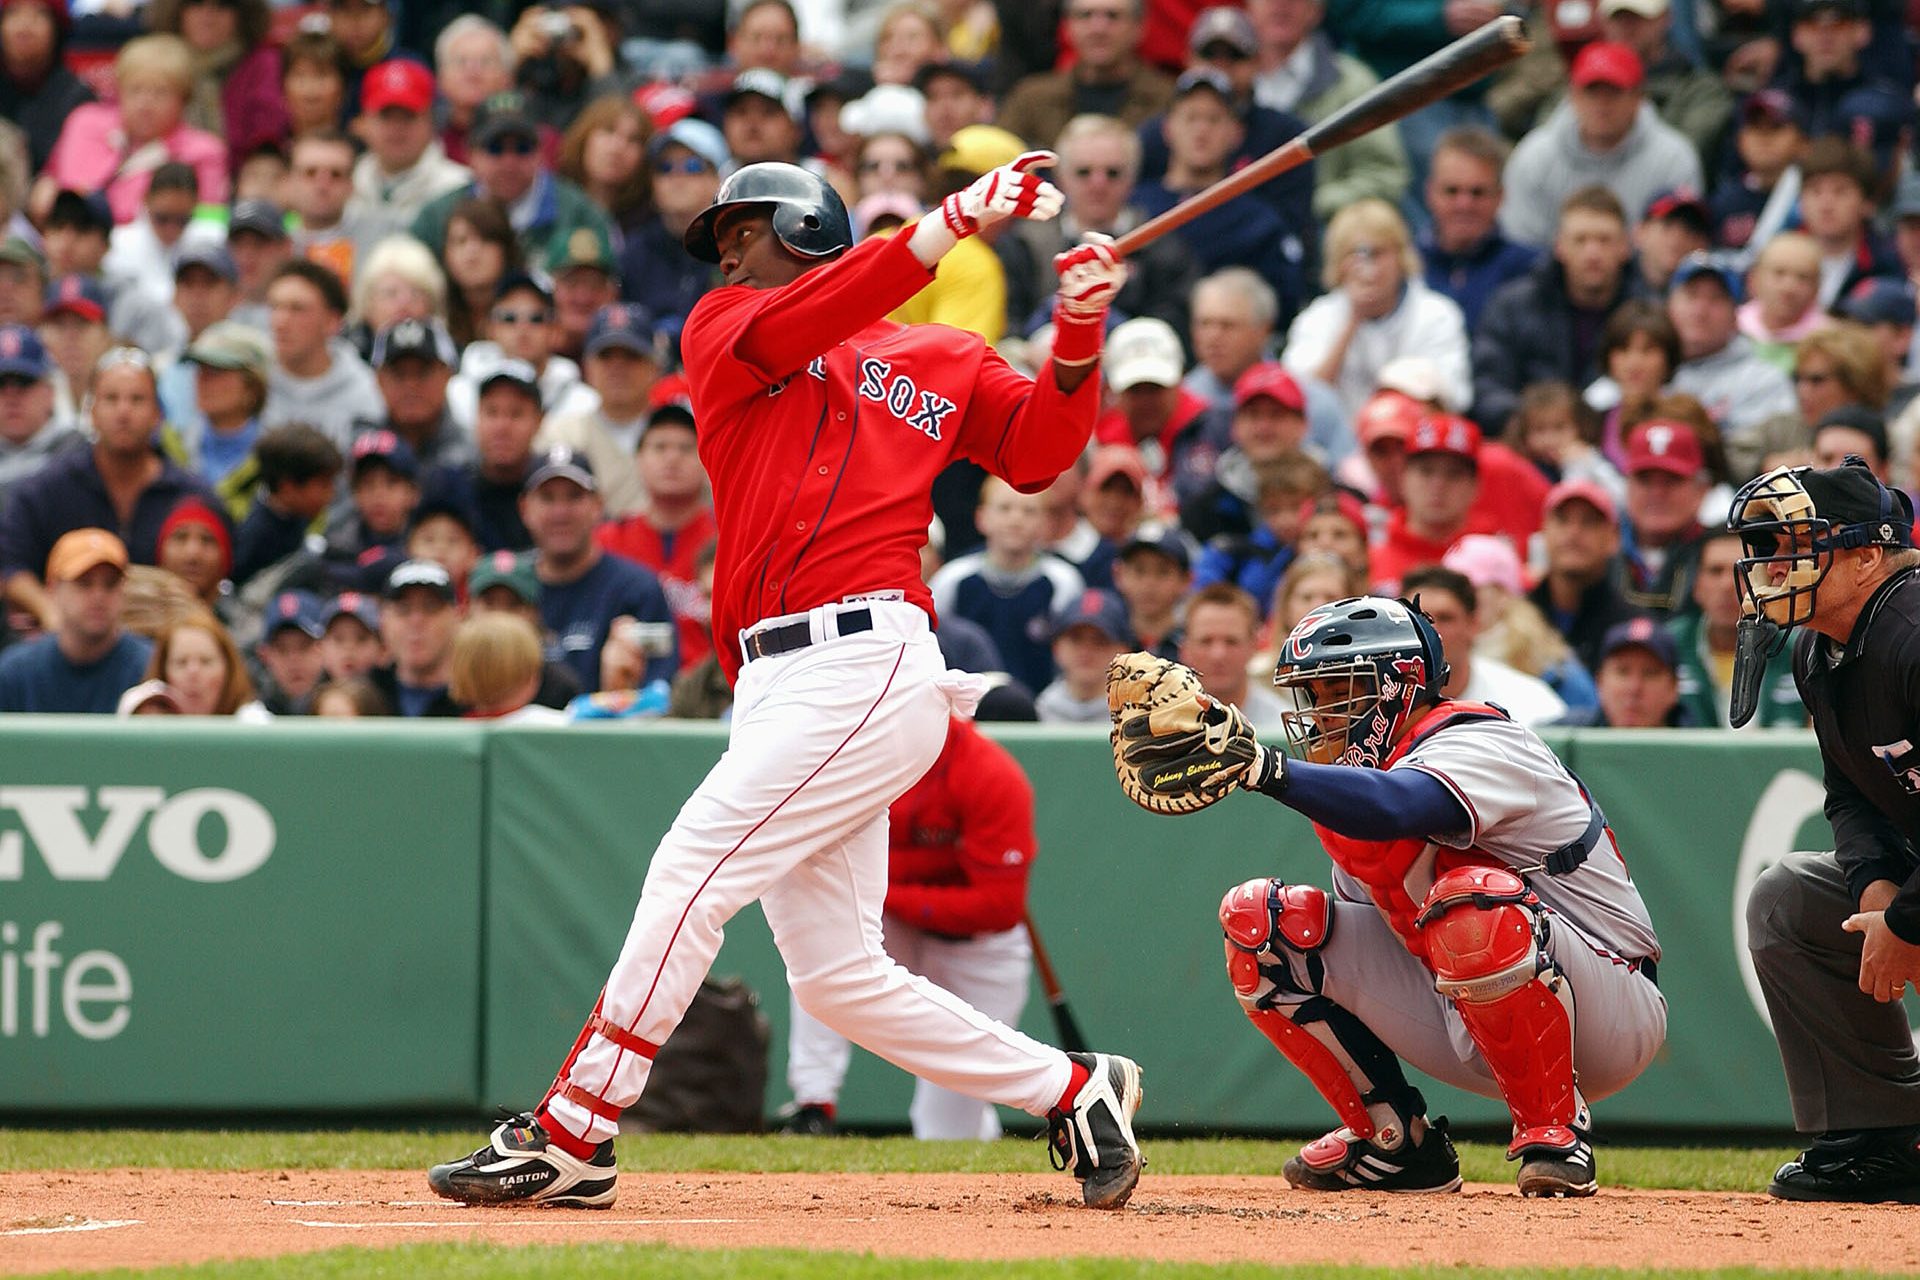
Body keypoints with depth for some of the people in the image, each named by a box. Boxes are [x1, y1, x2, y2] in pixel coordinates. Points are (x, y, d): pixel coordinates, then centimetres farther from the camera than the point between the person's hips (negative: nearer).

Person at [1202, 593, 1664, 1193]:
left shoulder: (1480, 744, -18)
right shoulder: (1368, 771, 10)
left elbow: (1391, 809, -41)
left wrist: (1268, 770, -53)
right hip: (1474, 1043, 8)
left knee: (1472, 902, -40)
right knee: (1257, 918, -1)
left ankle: (1554, 1130, -21)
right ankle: (1395, 1143, 5)